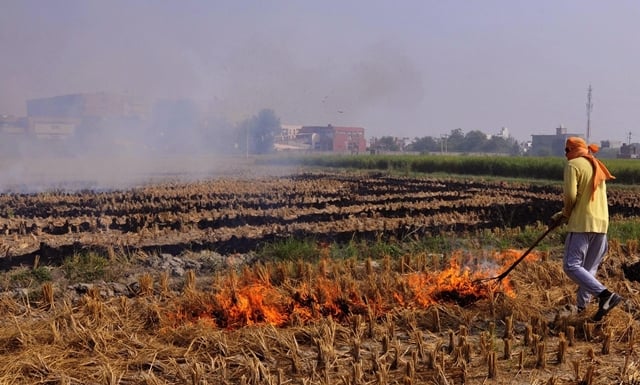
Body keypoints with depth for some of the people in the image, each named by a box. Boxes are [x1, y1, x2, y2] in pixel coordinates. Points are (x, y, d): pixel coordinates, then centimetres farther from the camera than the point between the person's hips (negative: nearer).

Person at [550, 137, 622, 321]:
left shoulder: (573, 165, -5)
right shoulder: (597, 167, 20)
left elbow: (571, 196, -15)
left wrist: (565, 215, 4)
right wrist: (563, 215, 19)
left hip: (582, 223, -8)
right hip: (601, 223, 8)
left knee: (571, 266, -9)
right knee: (589, 268, 13)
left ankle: (605, 294, -23)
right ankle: (581, 306, 15)